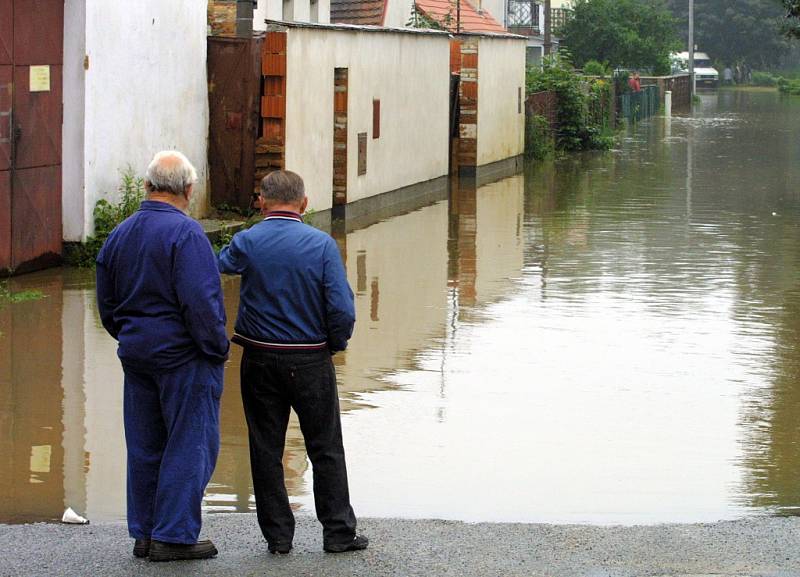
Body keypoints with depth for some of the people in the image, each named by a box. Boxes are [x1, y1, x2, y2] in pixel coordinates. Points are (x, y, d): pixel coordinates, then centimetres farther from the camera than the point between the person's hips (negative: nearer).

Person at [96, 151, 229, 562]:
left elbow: (107, 306, 16)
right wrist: (218, 347, -12)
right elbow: (199, 301, -22)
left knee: (145, 446, 13)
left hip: (135, 355, 8)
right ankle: (174, 535, 0)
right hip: (184, 357, -7)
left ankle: (145, 534, 19)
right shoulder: (184, 232, -15)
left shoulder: (118, 236, 10)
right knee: (190, 443, 0)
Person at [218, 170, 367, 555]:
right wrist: (335, 344, 4)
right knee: (326, 450, 9)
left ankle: (277, 536, 12)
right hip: (311, 361, -1)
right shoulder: (321, 244, -9)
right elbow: (342, 309, -13)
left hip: (259, 360, 1)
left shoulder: (246, 243, -5)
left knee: (266, 451, 9)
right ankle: (338, 533, 11)